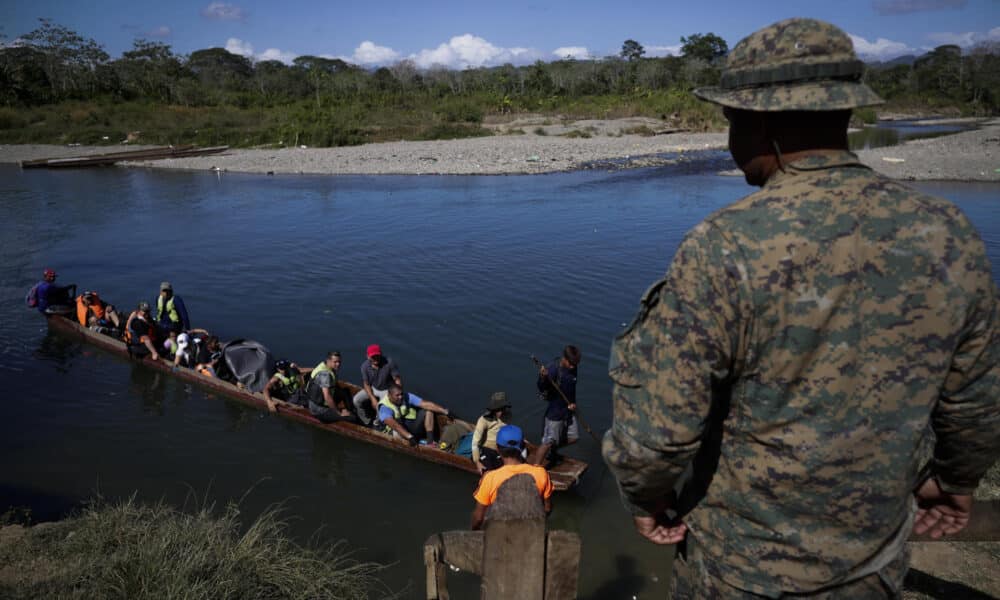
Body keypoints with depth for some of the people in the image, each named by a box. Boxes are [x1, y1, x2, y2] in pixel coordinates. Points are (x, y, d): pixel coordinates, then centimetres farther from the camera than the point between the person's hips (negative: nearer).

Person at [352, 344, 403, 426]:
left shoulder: (389, 363, -27)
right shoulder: (365, 366, -17)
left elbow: (397, 380, -20)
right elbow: (366, 384, -7)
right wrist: (372, 399, -17)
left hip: (387, 390, -4)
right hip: (373, 388, 4)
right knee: (356, 400, -14)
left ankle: (377, 423, 6)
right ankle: (366, 421, 9)